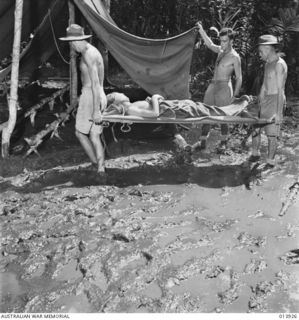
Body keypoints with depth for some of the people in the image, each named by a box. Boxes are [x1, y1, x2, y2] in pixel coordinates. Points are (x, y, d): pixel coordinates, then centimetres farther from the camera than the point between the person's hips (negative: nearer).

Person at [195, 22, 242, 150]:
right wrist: (201, 30, 16)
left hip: (224, 88, -7)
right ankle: (203, 142, 7)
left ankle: (223, 143, 14)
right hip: (212, 86, 7)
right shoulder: (221, 51, 11)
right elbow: (209, 44, 25)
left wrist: (235, 95, -12)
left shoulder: (234, 57, -8)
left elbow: (239, 78, -8)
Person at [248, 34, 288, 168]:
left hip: (275, 100, -8)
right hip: (265, 100, 8)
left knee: (271, 134, -1)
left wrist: (278, 112, -20)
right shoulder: (268, 63, 12)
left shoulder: (279, 64, -16)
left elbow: (281, 90, -18)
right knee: (255, 128, 13)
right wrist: (258, 100, 23)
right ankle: (255, 154, 30)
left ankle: (270, 162, 10)